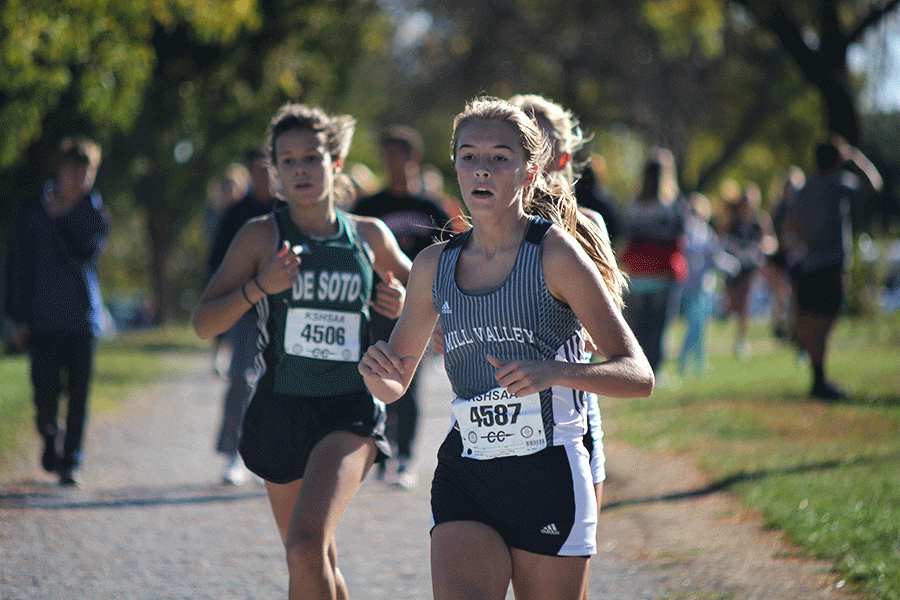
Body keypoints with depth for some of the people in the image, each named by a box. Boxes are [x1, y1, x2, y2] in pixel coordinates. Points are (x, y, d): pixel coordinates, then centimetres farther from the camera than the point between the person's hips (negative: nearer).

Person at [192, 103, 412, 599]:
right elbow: (203, 324, -3)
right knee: (311, 560, 12)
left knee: (308, 545, -22)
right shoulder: (262, 236, 0)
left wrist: (405, 306, -1)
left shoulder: (370, 237, 4)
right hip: (280, 407, 2)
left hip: (350, 411, -2)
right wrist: (258, 287, -18)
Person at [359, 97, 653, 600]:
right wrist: (377, 372, -6)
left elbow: (638, 376, -9)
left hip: (549, 481, -3)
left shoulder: (556, 253, -6)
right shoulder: (434, 266, 7)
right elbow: (394, 387, 18)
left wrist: (554, 372, -26)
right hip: (465, 482, 3)